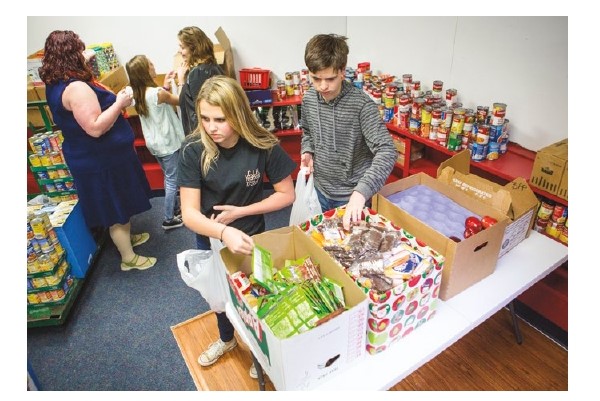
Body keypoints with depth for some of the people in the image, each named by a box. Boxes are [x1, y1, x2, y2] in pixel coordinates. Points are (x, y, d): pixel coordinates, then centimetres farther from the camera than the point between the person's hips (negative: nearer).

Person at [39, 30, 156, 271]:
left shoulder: (56, 85, 6)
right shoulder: (76, 88, -27)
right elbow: (95, 128, -32)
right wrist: (119, 104, -23)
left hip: (92, 158, 10)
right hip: (102, 161, -10)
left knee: (119, 205, 27)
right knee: (117, 211, 5)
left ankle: (127, 238, 47)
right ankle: (129, 258, 22)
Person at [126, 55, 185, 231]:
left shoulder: (138, 94, 2)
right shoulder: (158, 93, -22)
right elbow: (180, 101, -8)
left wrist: (165, 86, 14)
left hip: (155, 143, 8)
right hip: (167, 143, -8)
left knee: (169, 178, 22)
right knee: (172, 180, 3)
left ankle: (175, 208, 37)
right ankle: (169, 219, 11)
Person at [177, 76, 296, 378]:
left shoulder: (263, 146, -24)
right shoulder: (193, 150, -23)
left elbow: (287, 194, -15)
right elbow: (189, 213, -25)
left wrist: (240, 211, -22)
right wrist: (223, 232, -45)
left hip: (251, 237, -1)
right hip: (210, 239, 2)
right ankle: (226, 339, 59)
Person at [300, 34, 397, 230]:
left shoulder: (361, 104, -24)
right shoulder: (309, 99, -6)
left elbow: (386, 152, -31)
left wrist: (361, 191, -43)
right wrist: (307, 151, -8)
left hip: (351, 196, -4)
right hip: (320, 190, 5)